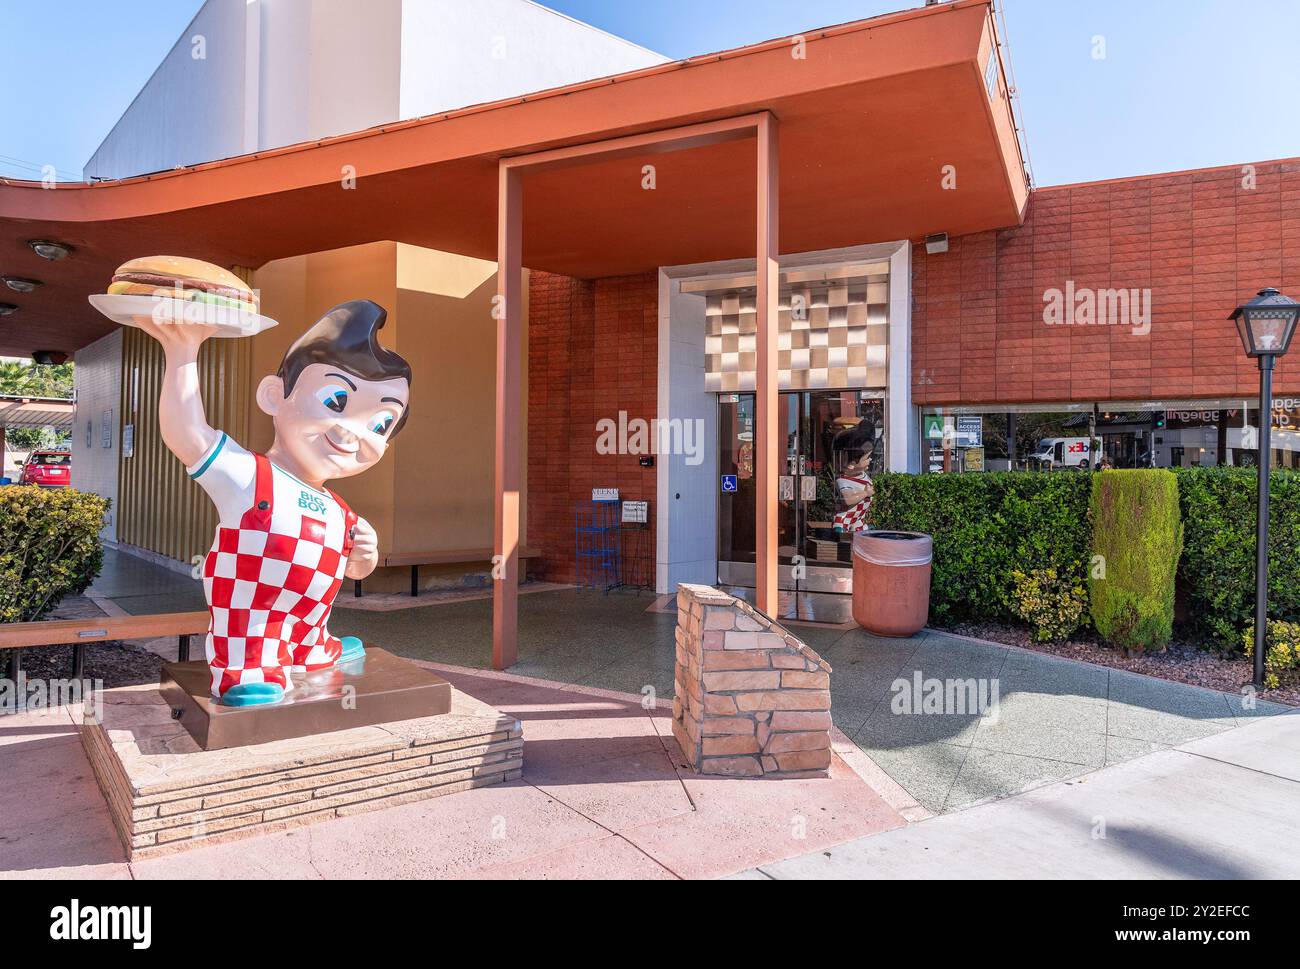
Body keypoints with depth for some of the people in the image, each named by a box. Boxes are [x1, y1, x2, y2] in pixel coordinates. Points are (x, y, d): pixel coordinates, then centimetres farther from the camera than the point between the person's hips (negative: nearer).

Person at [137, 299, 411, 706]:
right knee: (256, 696, -28)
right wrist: (183, 354, -26)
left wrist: (365, 555, -1)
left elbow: (352, 569, 24)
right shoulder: (247, 477, -12)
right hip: (255, 660, -8)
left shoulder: (340, 514, 8)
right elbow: (187, 436, -28)